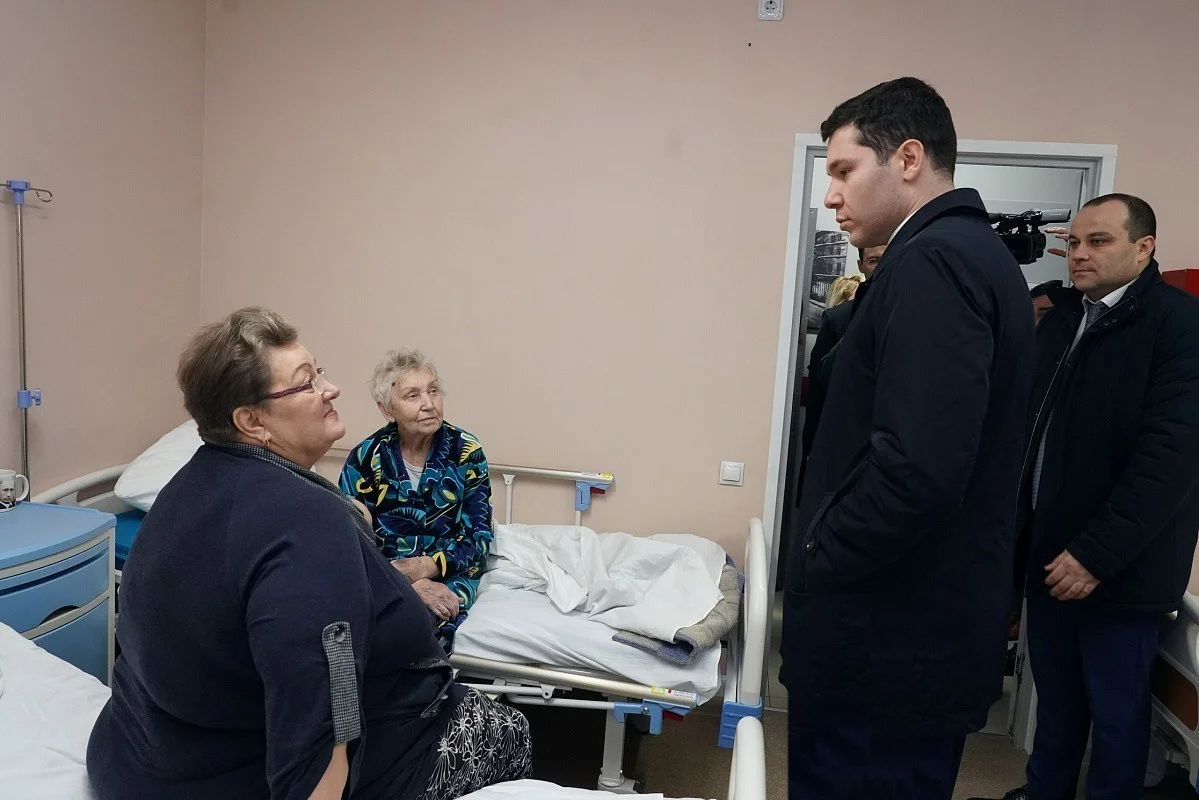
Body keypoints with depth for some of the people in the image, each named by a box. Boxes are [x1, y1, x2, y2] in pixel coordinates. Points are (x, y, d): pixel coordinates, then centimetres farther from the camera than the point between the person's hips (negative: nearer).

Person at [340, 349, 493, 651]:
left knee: (434, 618, -31)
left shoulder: (466, 452, -3)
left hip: (450, 573, 0)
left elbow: (479, 538, -4)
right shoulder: (364, 458, -4)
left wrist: (425, 567, -21)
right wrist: (410, 585, -21)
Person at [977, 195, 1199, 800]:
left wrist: (1097, 554, -20)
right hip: (1050, 548, 6)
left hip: (1117, 566, -6)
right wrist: (1015, 518, 6)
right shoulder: (1062, 317, 9)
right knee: (1055, 694, 19)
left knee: (1115, 710, 11)